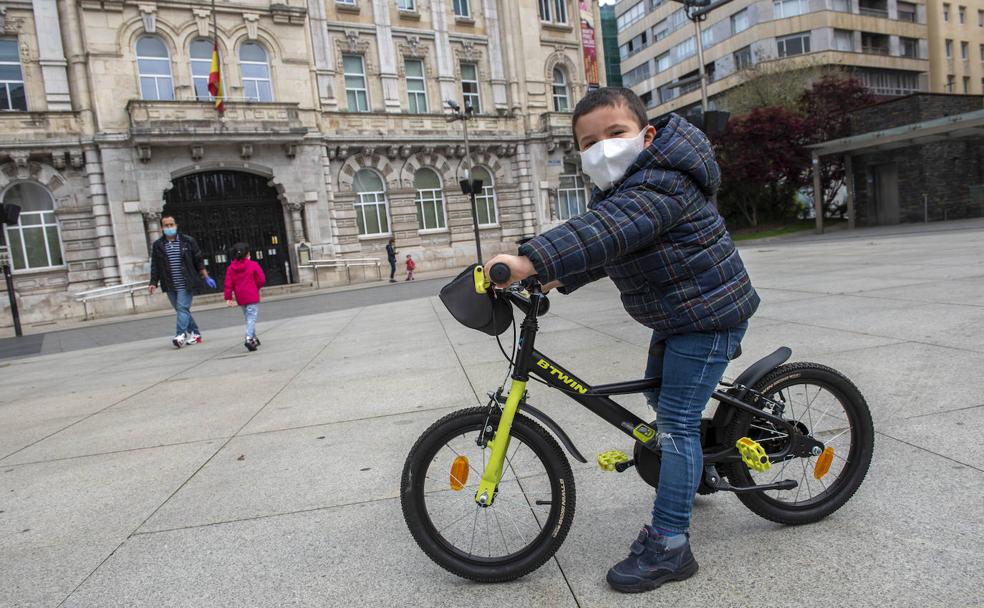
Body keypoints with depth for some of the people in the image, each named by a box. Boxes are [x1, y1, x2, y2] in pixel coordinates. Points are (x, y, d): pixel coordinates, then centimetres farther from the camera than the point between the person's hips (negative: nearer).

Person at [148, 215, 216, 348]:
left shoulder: (188, 241, 1)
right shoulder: (157, 245, 7)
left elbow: (199, 260, 5)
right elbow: (155, 266, 9)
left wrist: (206, 277, 2)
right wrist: (153, 283, 0)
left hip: (186, 284, -4)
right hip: (170, 286, 4)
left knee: (182, 308, -13)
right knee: (180, 310, 8)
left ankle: (180, 335, -16)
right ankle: (195, 334, 18)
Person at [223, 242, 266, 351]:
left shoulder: (230, 268, 4)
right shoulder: (253, 265, -6)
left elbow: (228, 284, 0)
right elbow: (261, 280, -7)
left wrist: (228, 298, 2)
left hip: (241, 298, 5)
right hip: (252, 297, -5)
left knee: (248, 318, 19)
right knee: (252, 318, -7)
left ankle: (253, 338, 28)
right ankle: (249, 339, -23)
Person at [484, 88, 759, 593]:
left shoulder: (661, 185, -27)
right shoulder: (620, 188, 6)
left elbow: (606, 231, -45)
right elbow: (605, 246, 15)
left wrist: (530, 261, -55)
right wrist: (558, 278, 4)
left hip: (709, 312, -10)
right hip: (676, 314, 10)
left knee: (676, 419, -10)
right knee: (660, 396, 23)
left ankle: (669, 545, -1)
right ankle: (694, 471, 48)